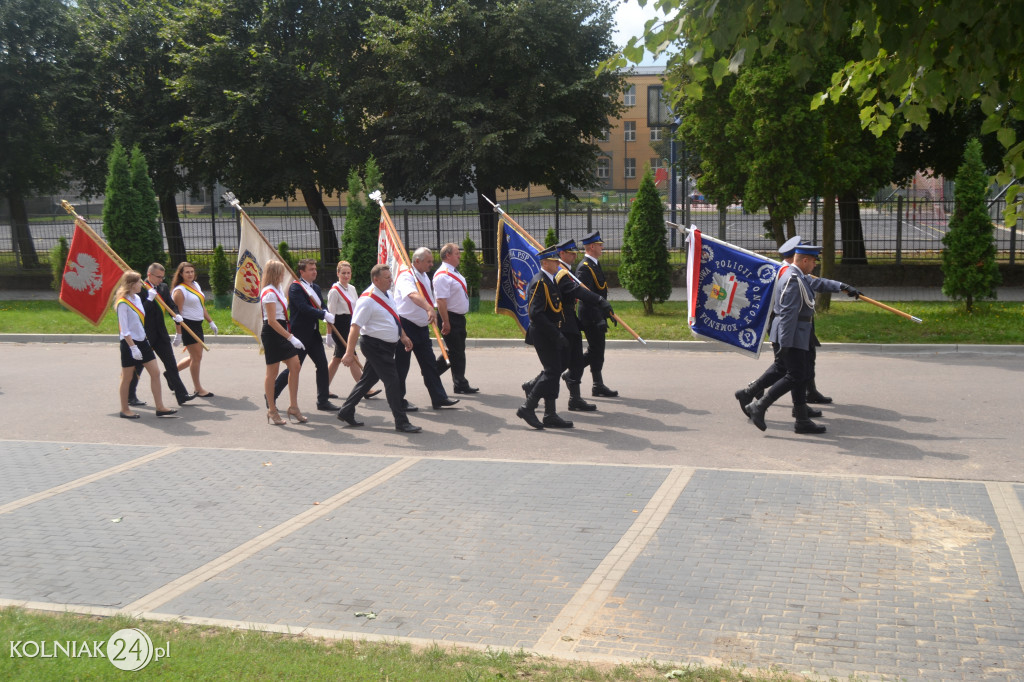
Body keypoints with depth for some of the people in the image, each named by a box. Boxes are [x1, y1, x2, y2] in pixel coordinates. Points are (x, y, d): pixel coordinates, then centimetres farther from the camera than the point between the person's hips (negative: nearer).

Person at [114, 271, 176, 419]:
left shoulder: (137, 298, 9)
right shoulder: (122, 303, -15)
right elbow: (124, 330, -17)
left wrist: (150, 299, 14)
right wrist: (133, 347, -21)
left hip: (142, 341, 8)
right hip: (129, 343, -8)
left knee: (155, 373, 3)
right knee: (127, 378, 4)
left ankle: (160, 407, 6)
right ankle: (124, 410, 17)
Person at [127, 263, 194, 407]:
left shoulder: (164, 288, 8)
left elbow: (171, 305, 7)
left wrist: (176, 316, -10)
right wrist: (150, 298, -27)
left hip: (160, 334, 6)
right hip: (144, 334, -6)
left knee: (171, 363, 4)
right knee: (138, 366, 5)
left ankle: (181, 394, 5)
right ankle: (130, 397, 19)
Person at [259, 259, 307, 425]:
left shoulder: (277, 290, 14)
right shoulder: (269, 293, -16)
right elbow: (272, 321, -22)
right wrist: (290, 337, -24)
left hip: (282, 332, 10)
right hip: (272, 334, -9)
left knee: (295, 366, 3)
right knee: (272, 371, 0)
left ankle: (293, 407, 9)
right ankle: (272, 411, 10)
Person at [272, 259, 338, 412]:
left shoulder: (316, 287, 15)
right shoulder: (295, 287, -12)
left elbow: (322, 307, 14)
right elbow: (304, 308, -23)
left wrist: (327, 314, -9)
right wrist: (325, 315, -25)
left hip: (313, 333, 8)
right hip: (300, 334, -8)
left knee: (322, 365, 4)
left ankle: (323, 401, 12)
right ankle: (271, 395, 13)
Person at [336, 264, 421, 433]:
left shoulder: (386, 295, 11)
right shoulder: (367, 300, -18)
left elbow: (394, 319, 26)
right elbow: (355, 327, -22)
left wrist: (403, 336, 22)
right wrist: (349, 353, -26)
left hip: (387, 346, 9)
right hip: (375, 345, -9)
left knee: (368, 379, 15)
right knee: (392, 381, -8)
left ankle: (346, 412, 27)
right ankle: (401, 422, -2)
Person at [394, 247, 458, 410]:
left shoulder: (425, 277, 13)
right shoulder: (406, 276, -16)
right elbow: (414, 295, -37)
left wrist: (432, 315, 27)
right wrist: (429, 308, -51)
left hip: (421, 327, 8)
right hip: (405, 326, -8)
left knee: (429, 363, 7)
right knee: (402, 366, 1)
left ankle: (439, 398, 9)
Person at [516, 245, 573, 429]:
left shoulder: (550, 281, 15)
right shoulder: (539, 283, -16)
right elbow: (536, 314, -25)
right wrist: (556, 334, -25)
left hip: (552, 335, 10)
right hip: (544, 335, -10)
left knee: (553, 372, 10)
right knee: (552, 372, -9)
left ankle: (550, 415, 14)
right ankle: (527, 408, -2)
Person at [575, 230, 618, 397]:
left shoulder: (595, 264, 14)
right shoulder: (585, 268, -18)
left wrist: (605, 315, 22)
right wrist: (599, 320, -25)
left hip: (597, 316, 10)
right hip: (591, 317, -10)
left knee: (595, 352, 15)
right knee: (596, 352, -2)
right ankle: (598, 387, 6)